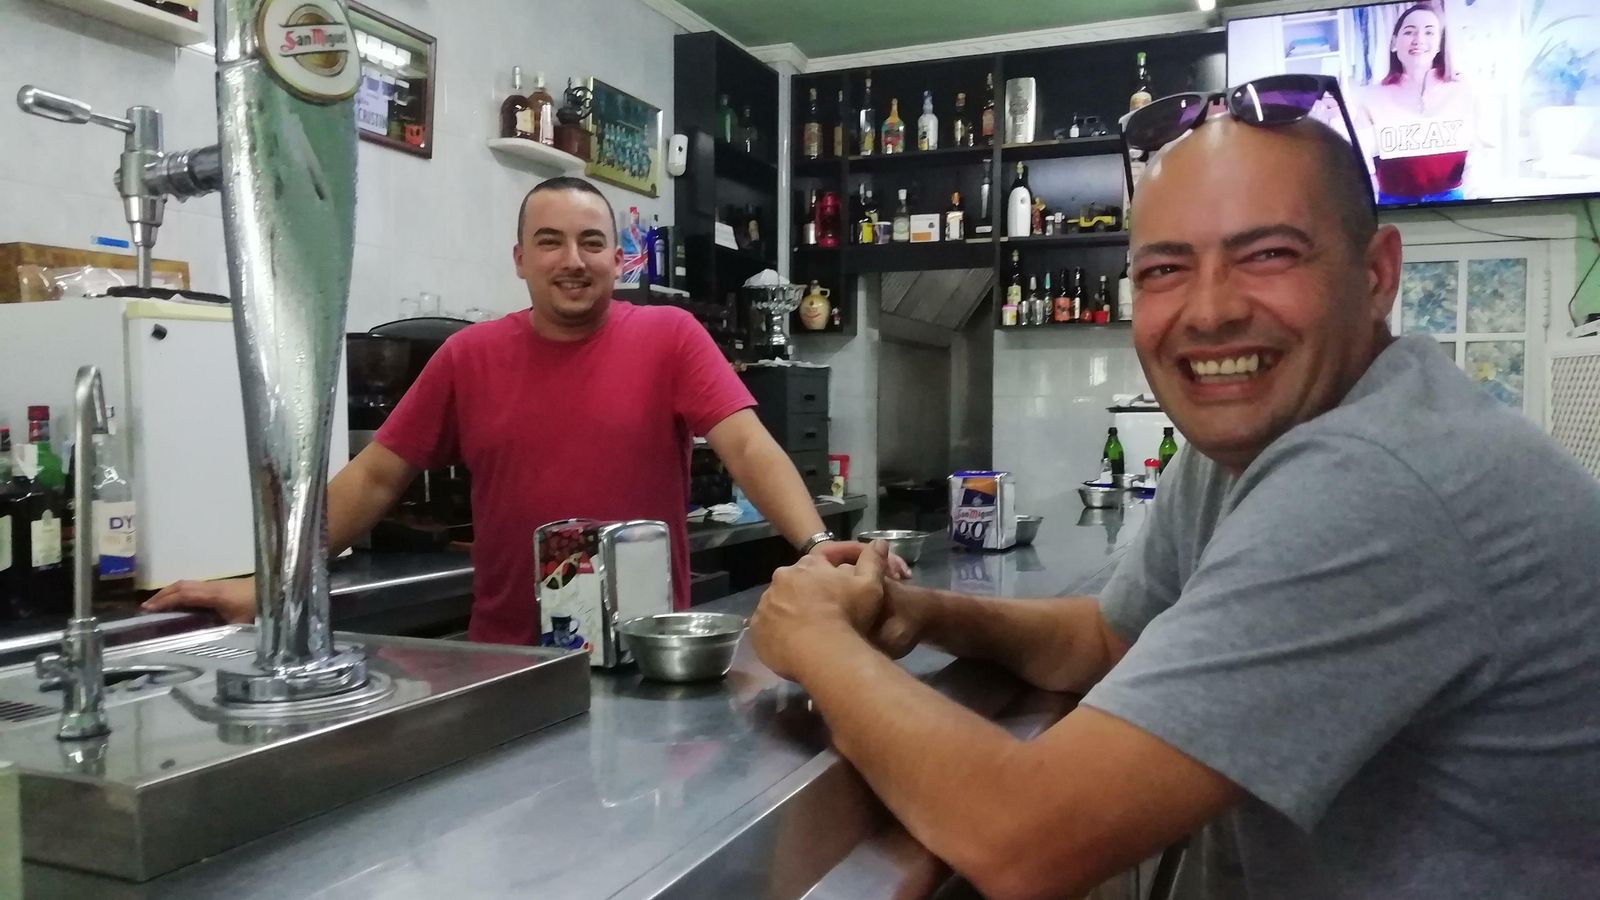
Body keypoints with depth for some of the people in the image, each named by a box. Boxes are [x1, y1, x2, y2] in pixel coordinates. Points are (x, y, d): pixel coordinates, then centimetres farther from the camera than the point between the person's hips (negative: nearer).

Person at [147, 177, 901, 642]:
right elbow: (374, 478, 5)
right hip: (506, 658, 2)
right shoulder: (468, 356, 2)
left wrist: (814, 544, -31)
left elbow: (748, 447, -14)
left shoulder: (670, 338, -5)